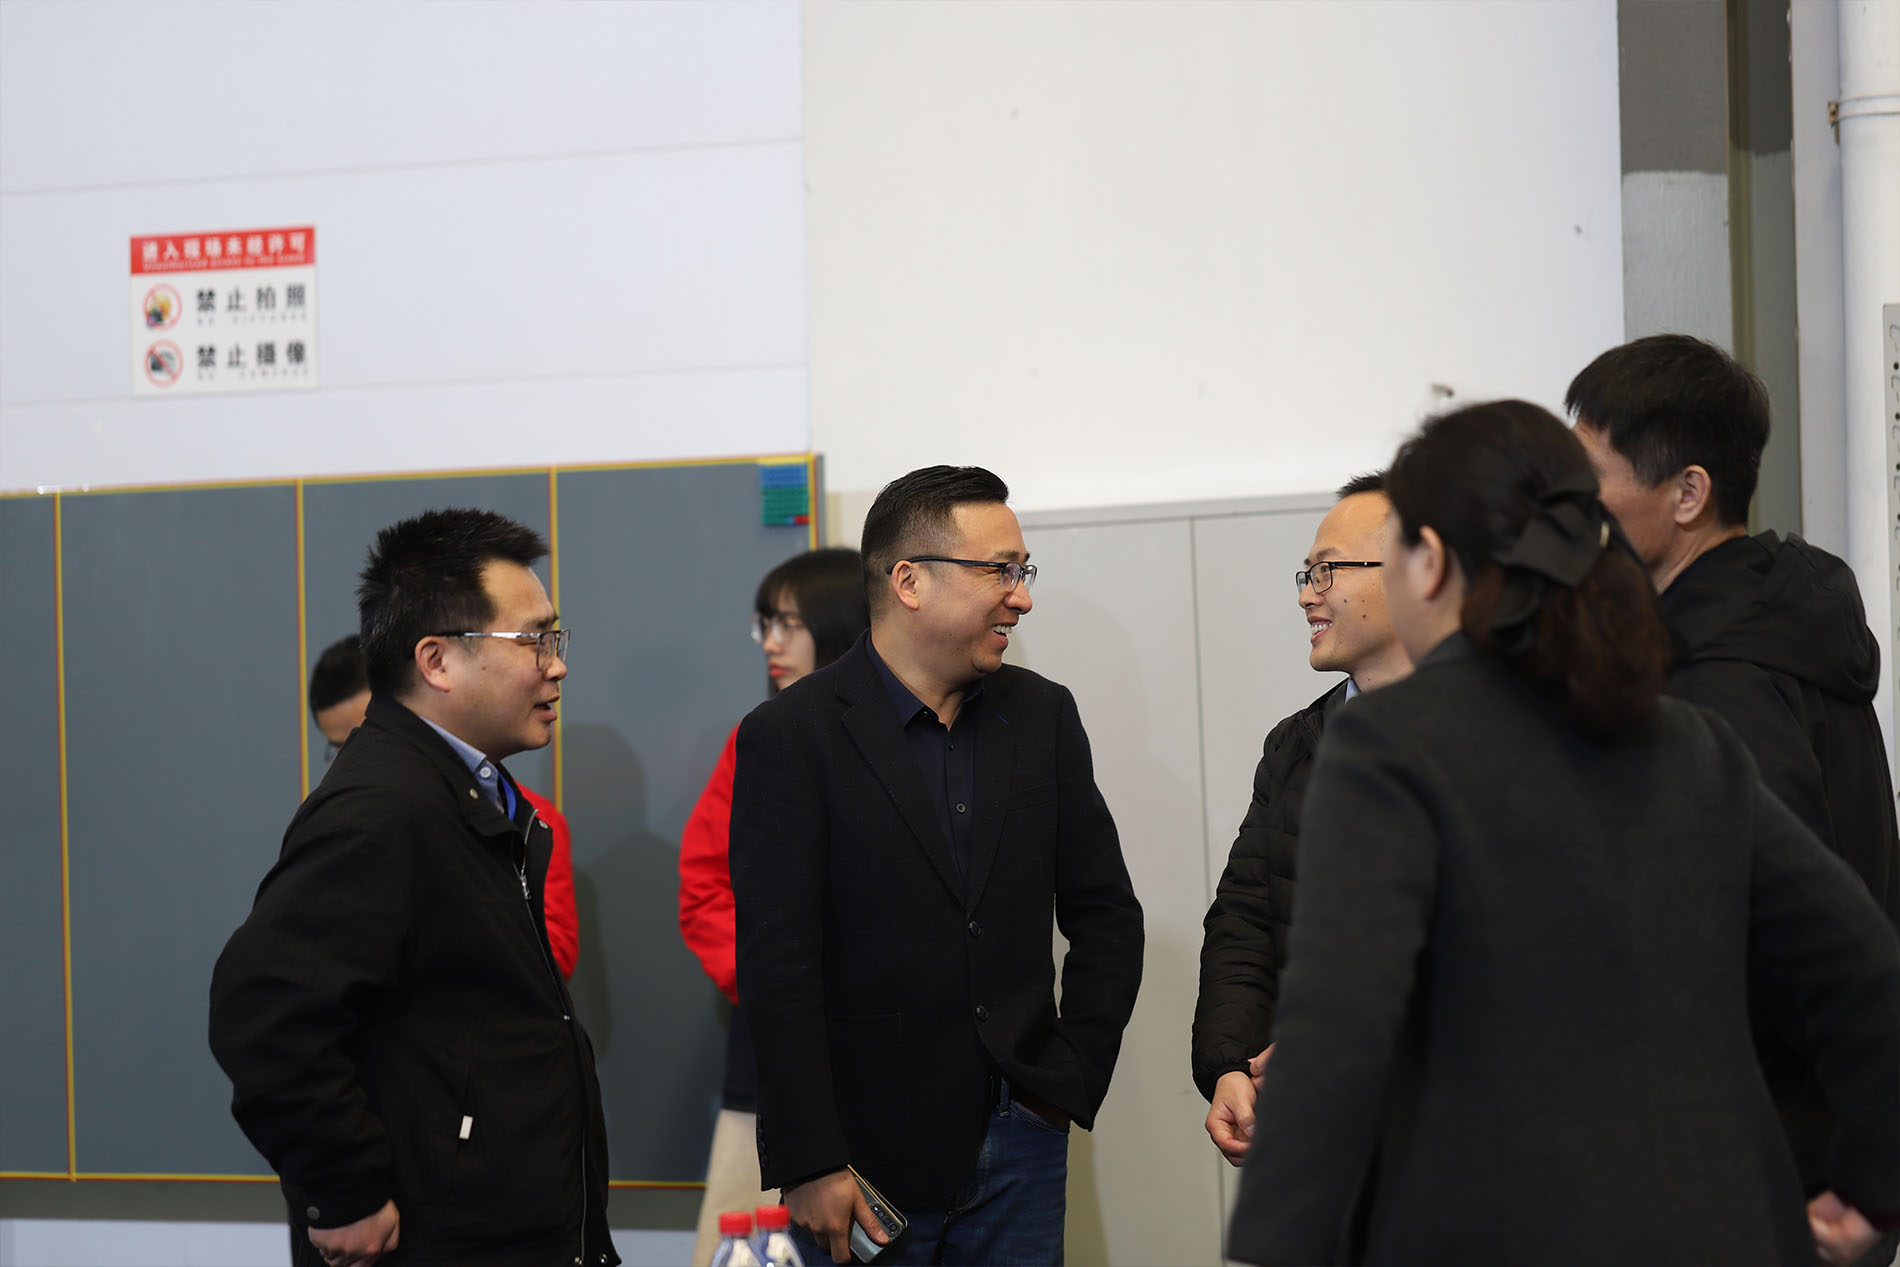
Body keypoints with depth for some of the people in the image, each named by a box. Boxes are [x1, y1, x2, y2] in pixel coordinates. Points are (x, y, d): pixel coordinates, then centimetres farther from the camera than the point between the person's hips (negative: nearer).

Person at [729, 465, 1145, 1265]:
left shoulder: (1043, 717, 8)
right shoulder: (789, 738, -7)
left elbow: (1106, 914, 14)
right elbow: (777, 973, -11)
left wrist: (1076, 1078, 4)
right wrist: (809, 1168, -15)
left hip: (1020, 1142, 4)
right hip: (866, 1158, -4)